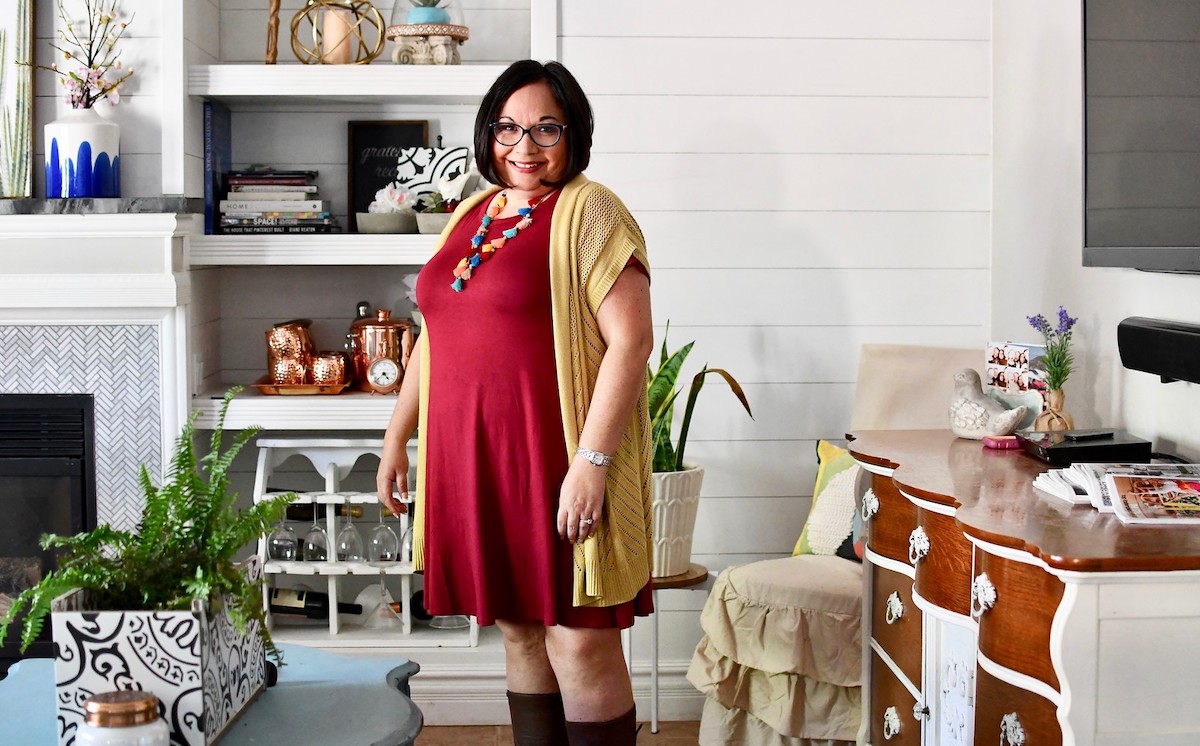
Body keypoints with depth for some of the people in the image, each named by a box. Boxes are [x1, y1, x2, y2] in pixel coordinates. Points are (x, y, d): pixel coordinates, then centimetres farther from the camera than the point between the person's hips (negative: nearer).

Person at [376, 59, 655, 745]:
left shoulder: (589, 212, -8)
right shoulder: (471, 217, 15)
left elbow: (631, 341, -16)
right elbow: (435, 337, 23)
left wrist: (592, 461, -21)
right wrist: (397, 438, 20)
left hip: (558, 459, -7)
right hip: (475, 459, 7)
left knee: (579, 642, -4)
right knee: (520, 631, 13)